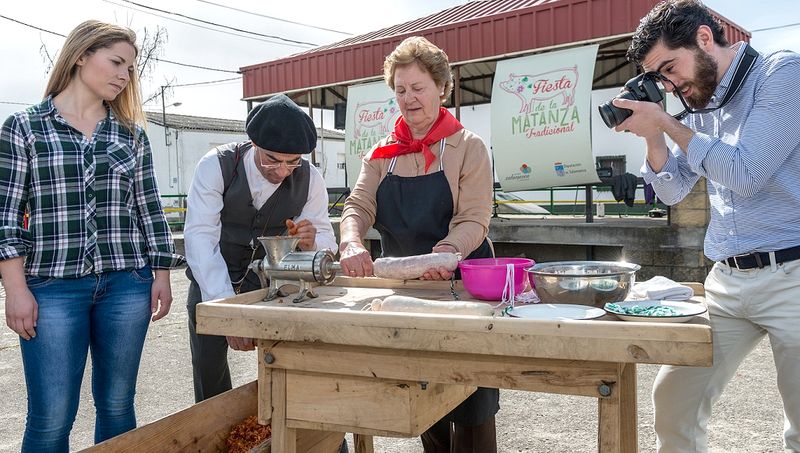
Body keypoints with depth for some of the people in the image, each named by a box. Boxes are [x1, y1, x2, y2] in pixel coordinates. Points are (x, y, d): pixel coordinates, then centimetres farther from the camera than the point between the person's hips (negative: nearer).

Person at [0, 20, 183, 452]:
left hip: (127, 286, 3)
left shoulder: (131, 134, 11)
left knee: (117, 406, 10)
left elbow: (149, 208, 11)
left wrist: (161, 275, 6)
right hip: (53, 287, -3)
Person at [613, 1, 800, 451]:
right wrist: (653, 136, -1)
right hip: (726, 280, 6)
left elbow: (745, 174, -17)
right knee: (674, 399, 4)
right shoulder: (702, 105, 12)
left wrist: (668, 124, -10)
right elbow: (673, 192, 15)